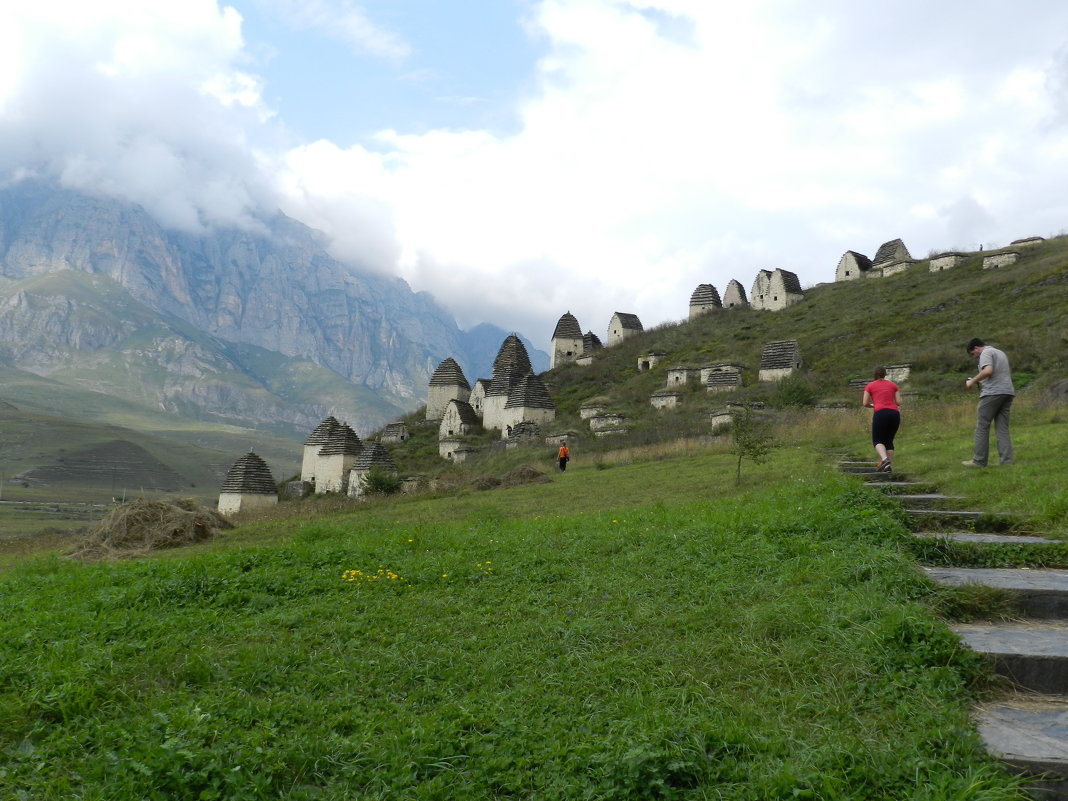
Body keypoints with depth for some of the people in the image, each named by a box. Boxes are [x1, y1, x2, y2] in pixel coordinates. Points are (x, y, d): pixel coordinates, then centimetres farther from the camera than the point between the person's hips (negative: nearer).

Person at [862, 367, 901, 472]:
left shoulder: (870, 386, 12)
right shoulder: (893, 385, 20)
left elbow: (865, 403, 7)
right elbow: (899, 402, 13)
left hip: (881, 413, -4)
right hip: (895, 414, 4)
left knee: (877, 441, 3)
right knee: (889, 441, 15)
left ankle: (884, 459, -25)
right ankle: (887, 466, 3)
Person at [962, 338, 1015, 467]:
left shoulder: (986, 353, -2)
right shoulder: (1001, 353, 26)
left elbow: (988, 370, -19)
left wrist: (972, 381, -9)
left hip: (993, 393, -9)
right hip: (1008, 392, 9)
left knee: (982, 426, -4)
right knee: (1002, 428, 7)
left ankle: (979, 460, -4)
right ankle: (1006, 460, 0)